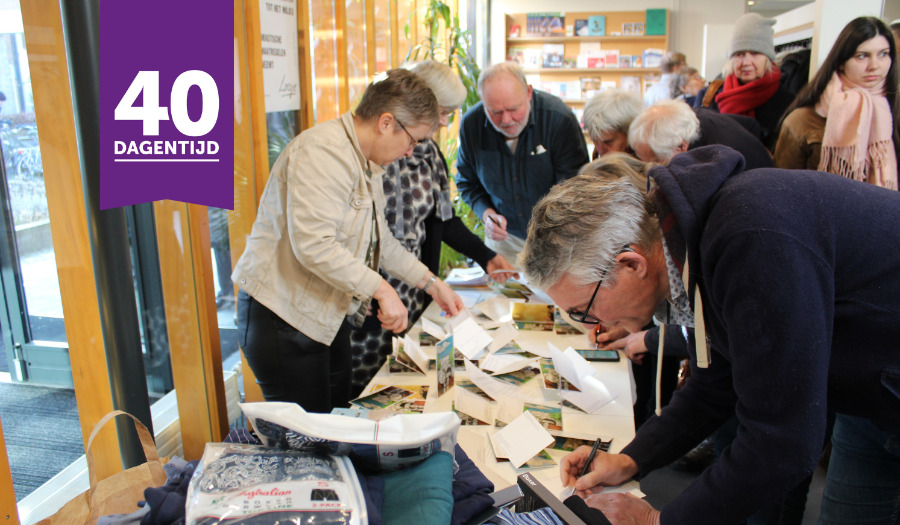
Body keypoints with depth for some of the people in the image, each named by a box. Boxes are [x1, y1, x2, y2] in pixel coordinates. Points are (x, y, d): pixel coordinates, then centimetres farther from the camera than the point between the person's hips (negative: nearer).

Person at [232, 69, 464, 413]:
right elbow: (314, 245, -31)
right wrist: (381, 289, -24)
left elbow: (379, 239, 20)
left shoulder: (367, 162, 12)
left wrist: (431, 283, 16)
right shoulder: (323, 152, -21)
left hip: (329, 315, 10)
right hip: (284, 318, -10)